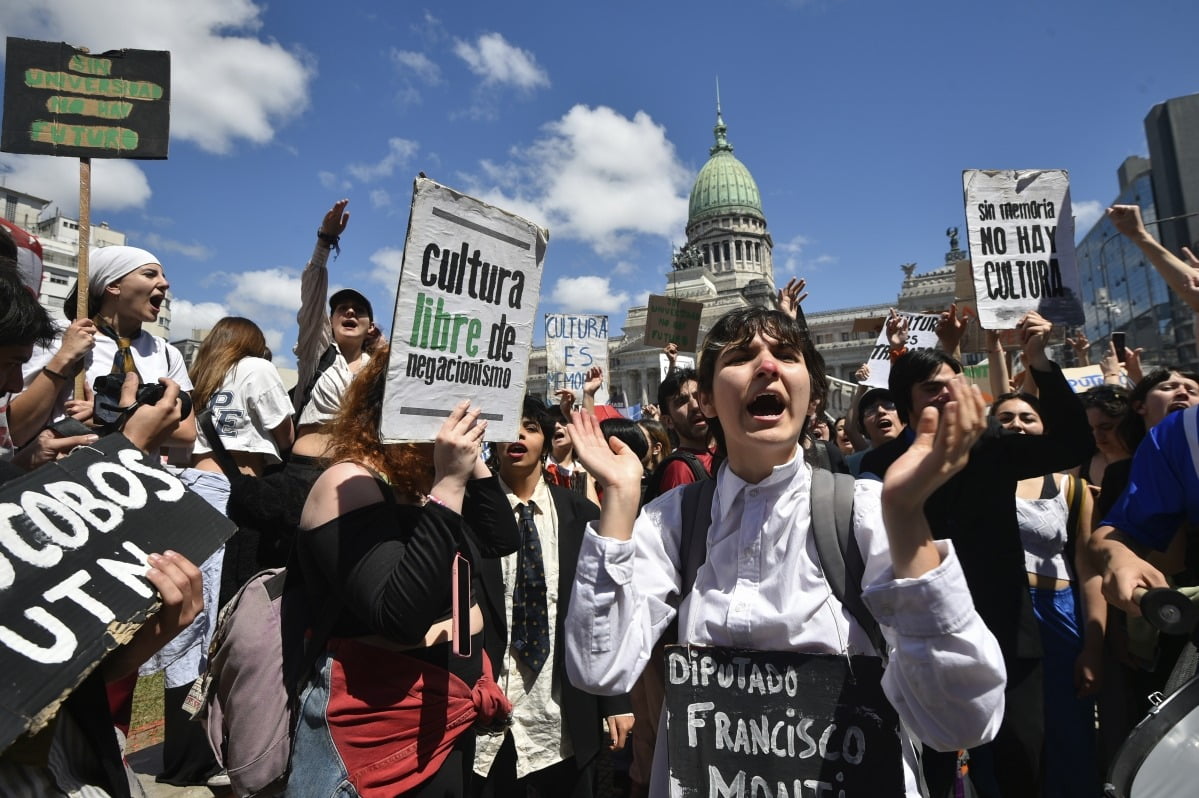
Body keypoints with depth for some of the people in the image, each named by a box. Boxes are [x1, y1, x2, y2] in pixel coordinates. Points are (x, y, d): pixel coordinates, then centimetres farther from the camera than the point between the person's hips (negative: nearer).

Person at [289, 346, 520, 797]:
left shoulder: (422, 477, 3)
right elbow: (400, 618, -30)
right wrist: (449, 484, -32)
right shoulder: (351, 483, -21)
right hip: (385, 717, -8)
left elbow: (502, 541, 4)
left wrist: (472, 461, -7)